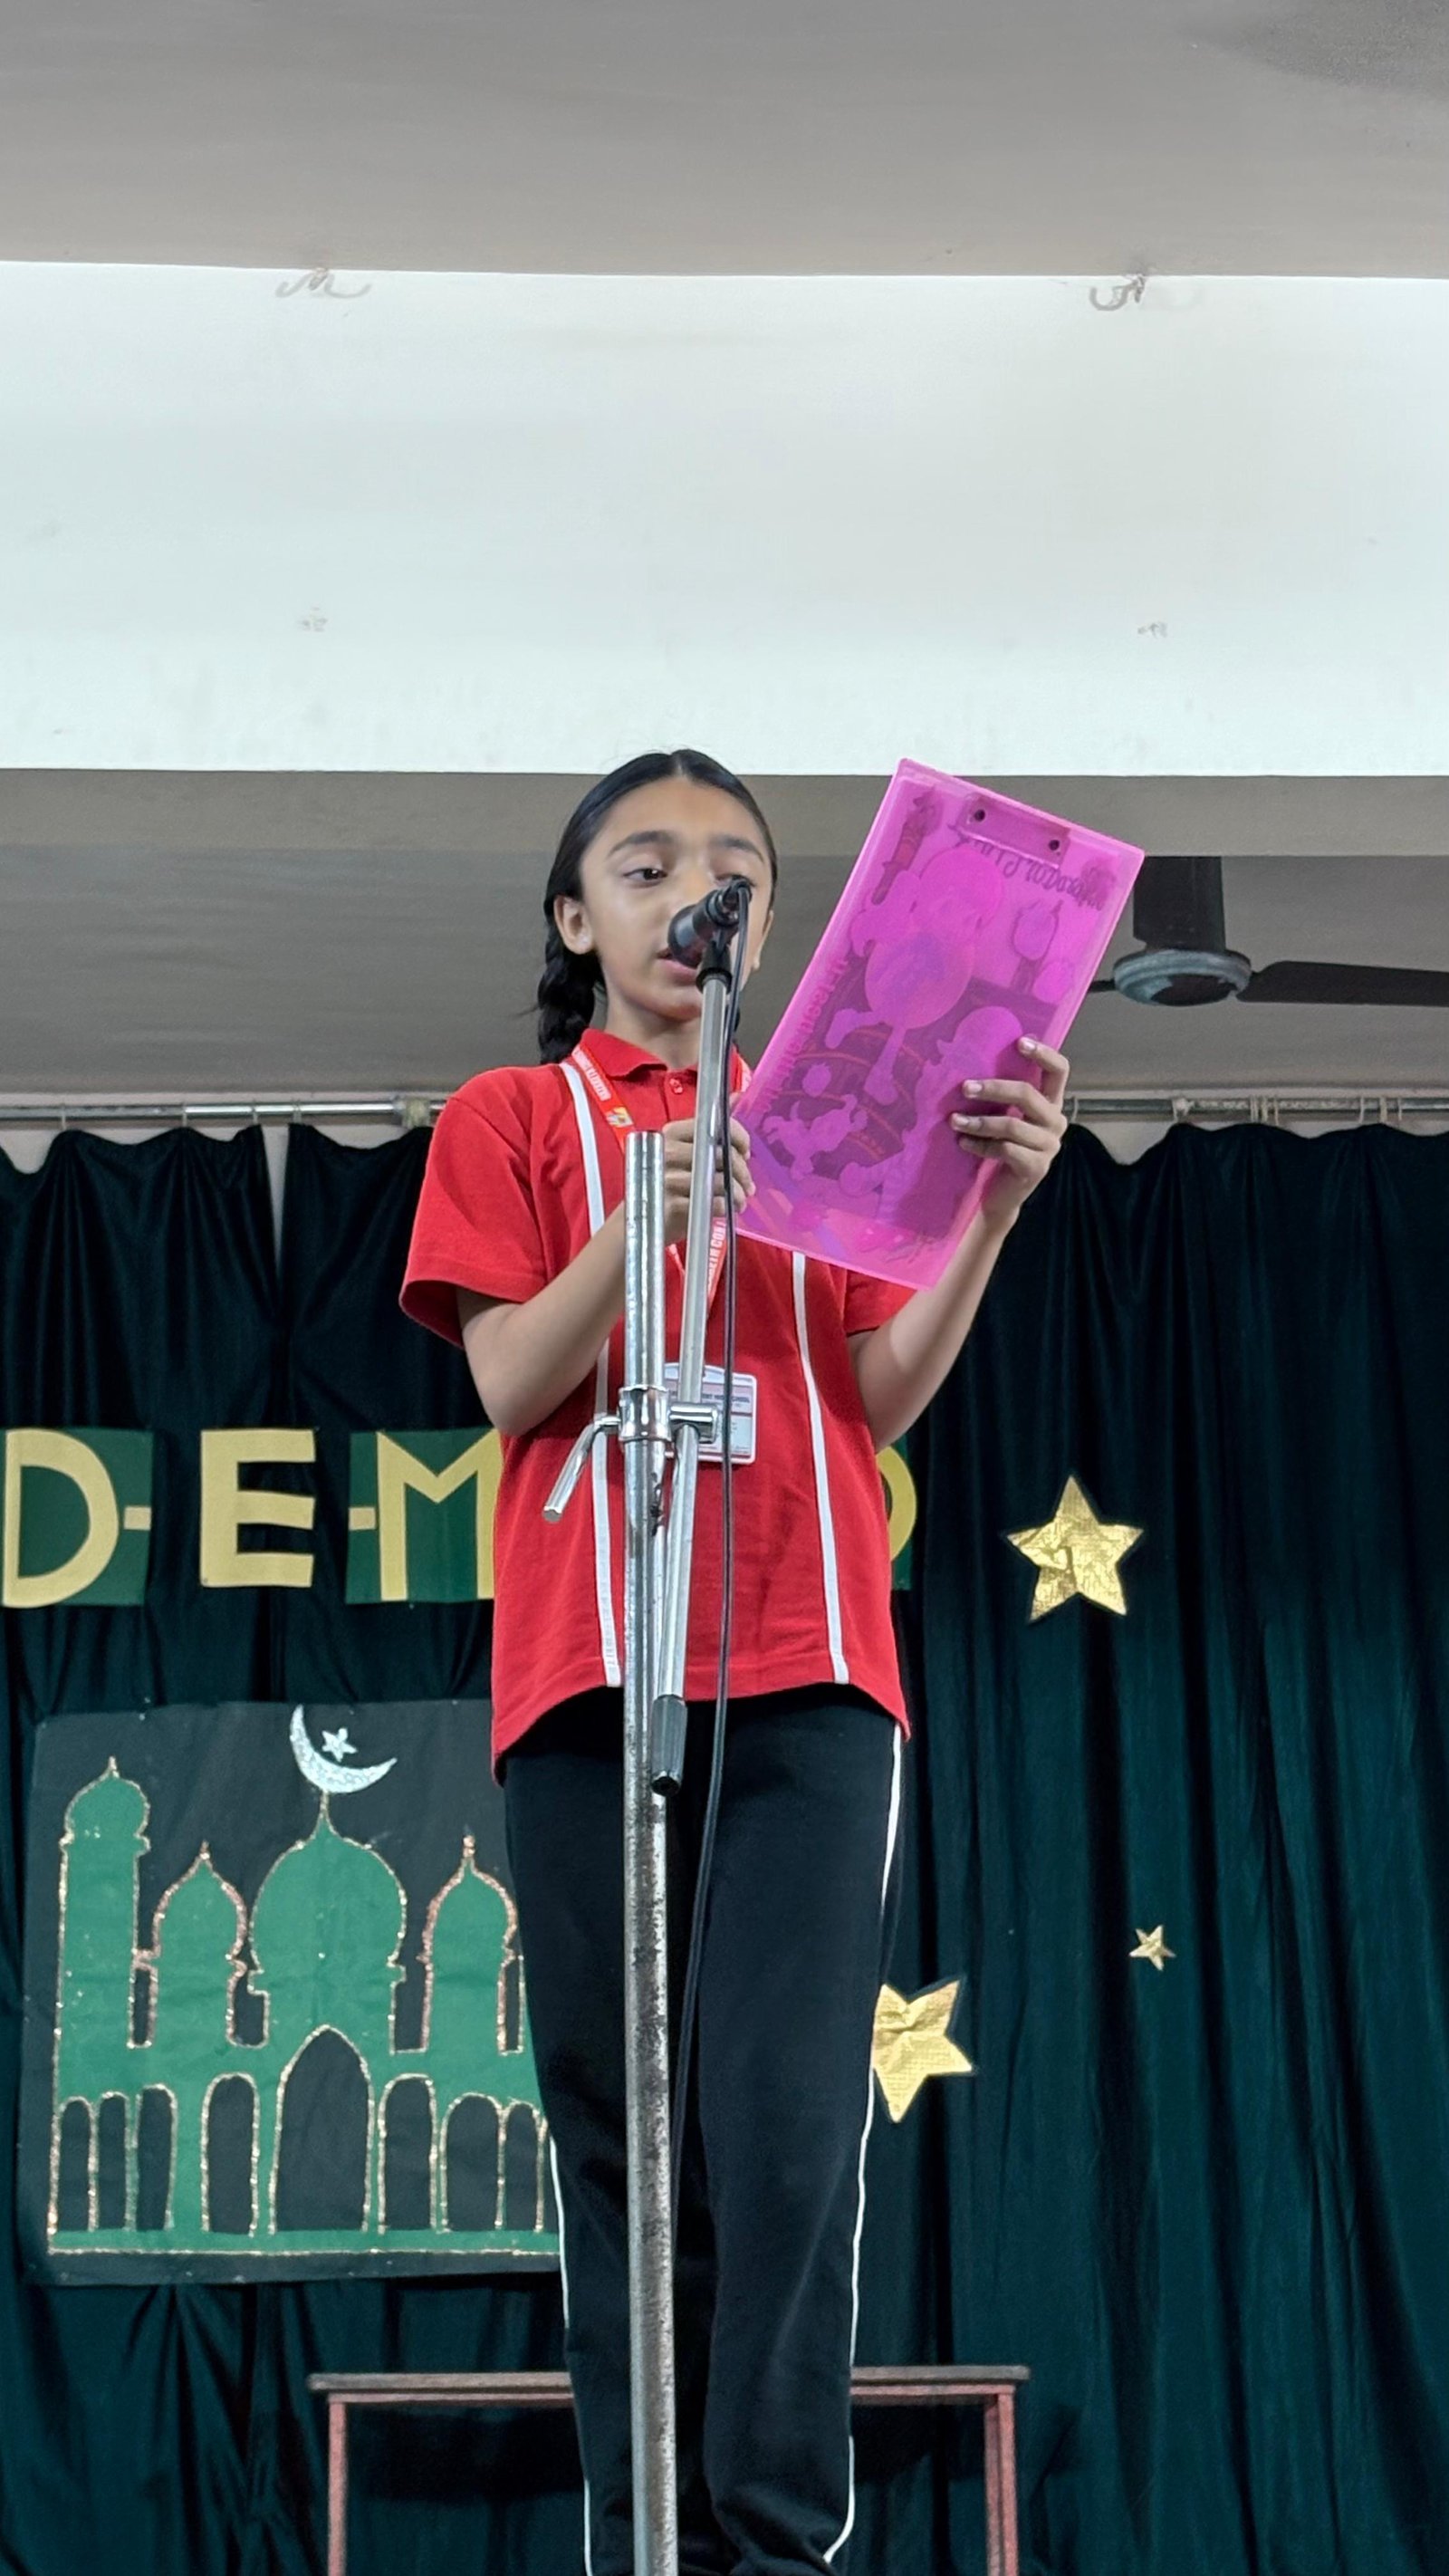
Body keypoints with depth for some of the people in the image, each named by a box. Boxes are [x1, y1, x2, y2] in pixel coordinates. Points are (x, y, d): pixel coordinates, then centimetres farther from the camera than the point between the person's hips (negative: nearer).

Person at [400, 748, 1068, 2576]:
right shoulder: (507, 1118, 15)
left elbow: (880, 1400, 9)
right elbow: (508, 1385, 1)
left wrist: (989, 1212, -6)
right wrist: (640, 1222, -15)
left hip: (808, 1666, 1)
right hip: (587, 1665, 0)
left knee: (787, 2119, -11)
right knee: (619, 2129, -1)